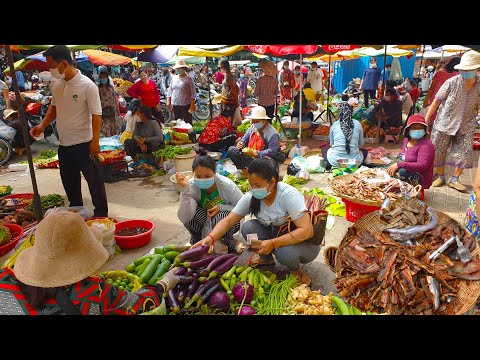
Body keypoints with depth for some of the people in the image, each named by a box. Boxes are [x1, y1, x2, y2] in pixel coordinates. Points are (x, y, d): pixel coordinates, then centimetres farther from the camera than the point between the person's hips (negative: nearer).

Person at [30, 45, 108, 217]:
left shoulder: (87, 85, -14)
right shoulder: (55, 83, 5)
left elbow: (96, 115, -16)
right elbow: (54, 108, 17)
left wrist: (95, 141, -21)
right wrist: (42, 125, 3)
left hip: (84, 143, -7)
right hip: (64, 144, 7)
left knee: (94, 180, 3)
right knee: (69, 182, 17)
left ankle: (101, 214, 18)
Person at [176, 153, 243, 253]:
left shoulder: (227, 185, -26)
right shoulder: (192, 186, -24)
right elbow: (184, 219, -35)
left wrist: (221, 207, -29)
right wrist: (185, 189, -43)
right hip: (204, 222, 2)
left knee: (219, 218, -35)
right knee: (192, 211, -29)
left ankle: (228, 240, -1)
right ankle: (196, 240, 1)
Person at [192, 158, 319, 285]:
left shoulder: (289, 195, -28)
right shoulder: (250, 198, -14)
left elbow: (306, 230, -32)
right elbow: (228, 221, -16)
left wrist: (273, 243, -39)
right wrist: (210, 238, -35)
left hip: (305, 241, -5)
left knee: (284, 252, -37)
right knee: (248, 228, -19)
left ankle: (295, 269, 0)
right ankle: (266, 258, 9)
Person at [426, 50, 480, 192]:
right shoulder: (452, 83, -11)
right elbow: (437, 100, -5)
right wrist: (427, 118, -4)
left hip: (466, 126, 2)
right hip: (444, 123, -2)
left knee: (465, 152, -2)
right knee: (438, 150, 3)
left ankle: (455, 179, 11)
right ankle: (440, 177, 21)